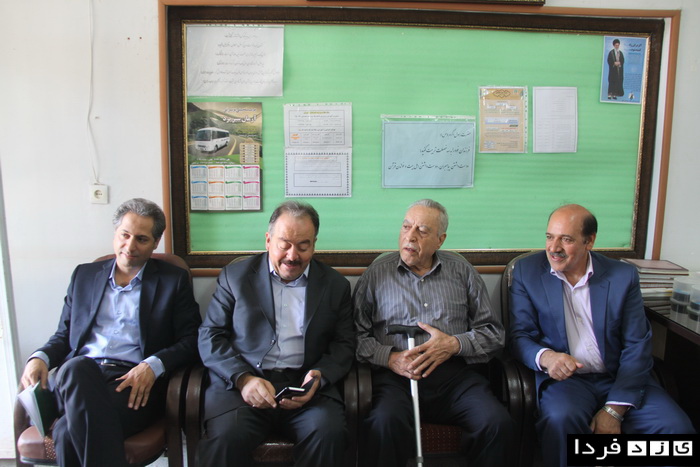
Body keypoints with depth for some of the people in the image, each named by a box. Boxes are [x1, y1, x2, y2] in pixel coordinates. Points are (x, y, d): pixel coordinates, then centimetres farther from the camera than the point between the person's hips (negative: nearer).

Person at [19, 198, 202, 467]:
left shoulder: (173, 280, 9)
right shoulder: (84, 275, 21)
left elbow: (191, 341, 3)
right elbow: (64, 335, 23)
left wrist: (153, 365, -15)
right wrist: (40, 358, 1)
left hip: (135, 383, -4)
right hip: (79, 374, 4)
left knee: (70, 432, -32)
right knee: (75, 368, -33)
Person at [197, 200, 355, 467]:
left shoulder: (335, 285, 13)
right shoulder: (235, 276, 10)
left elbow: (344, 344, 11)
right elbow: (210, 336, 5)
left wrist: (318, 378, -11)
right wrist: (243, 378, -12)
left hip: (306, 386, 1)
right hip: (240, 384, -1)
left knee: (330, 434, -28)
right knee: (227, 437, -30)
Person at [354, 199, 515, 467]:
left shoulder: (461, 271, 13)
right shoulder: (377, 273, 9)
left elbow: (494, 332, 12)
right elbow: (357, 332, 5)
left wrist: (454, 344, -6)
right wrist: (389, 358, -12)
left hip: (454, 374, 2)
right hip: (395, 375, -2)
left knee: (498, 424, -23)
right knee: (385, 423, -33)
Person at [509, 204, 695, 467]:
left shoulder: (623, 275, 3)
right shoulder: (527, 271, 1)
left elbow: (637, 346, -1)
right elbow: (519, 335, -1)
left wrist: (614, 410, -11)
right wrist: (545, 357, -25)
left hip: (620, 378, 2)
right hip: (563, 378, -2)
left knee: (677, 427, -21)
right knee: (561, 419, -32)